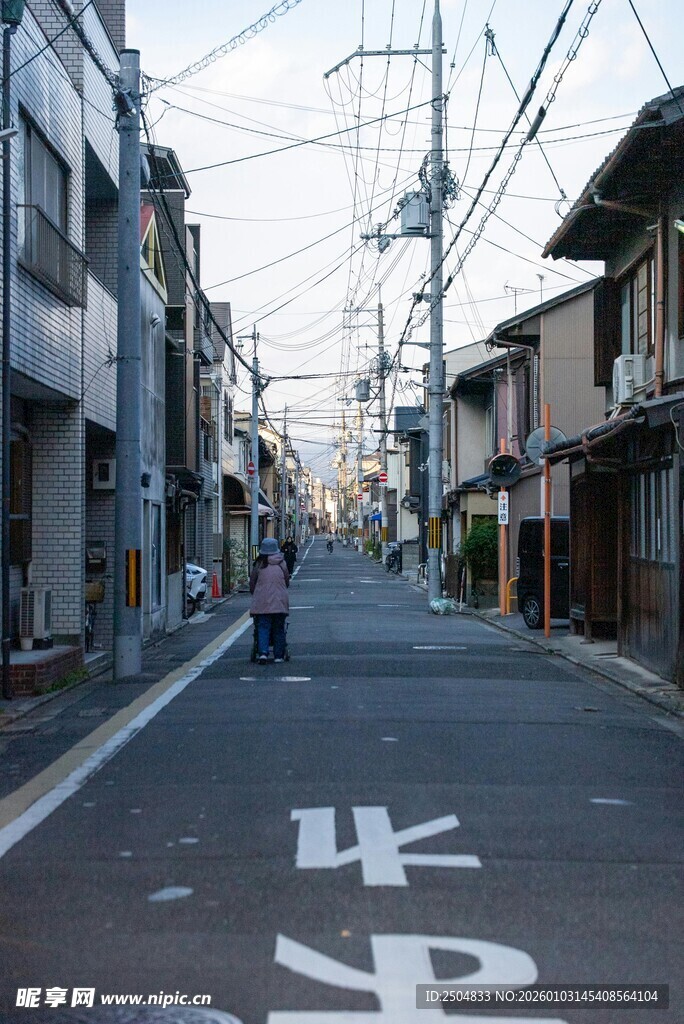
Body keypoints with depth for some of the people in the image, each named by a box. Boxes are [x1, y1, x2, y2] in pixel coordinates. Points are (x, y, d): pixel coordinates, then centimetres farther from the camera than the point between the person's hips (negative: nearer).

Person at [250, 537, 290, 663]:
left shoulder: (259, 565, 0)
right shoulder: (282, 564, 4)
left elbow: (252, 584, 5)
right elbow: (287, 582, 10)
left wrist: (254, 595, 22)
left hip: (262, 602, -1)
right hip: (280, 602, 1)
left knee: (263, 627, -1)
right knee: (279, 629, 9)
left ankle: (263, 652, -18)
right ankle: (279, 655, 11)